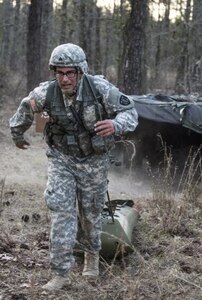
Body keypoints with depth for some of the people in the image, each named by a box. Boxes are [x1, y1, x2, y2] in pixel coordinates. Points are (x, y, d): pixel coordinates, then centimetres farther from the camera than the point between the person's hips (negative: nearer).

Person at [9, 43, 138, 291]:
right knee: (61, 211, -12)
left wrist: (116, 125, -37)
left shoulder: (100, 88, -23)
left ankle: (92, 255, 44)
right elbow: (25, 109, 3)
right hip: (61, 159, 0)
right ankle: (61, 274, -6)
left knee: (91, 213, 15)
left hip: (94, 161, 0)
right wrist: (17, 135, 19)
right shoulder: (46, 93, -18)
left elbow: (129, 110, -15)